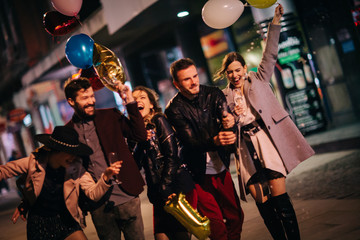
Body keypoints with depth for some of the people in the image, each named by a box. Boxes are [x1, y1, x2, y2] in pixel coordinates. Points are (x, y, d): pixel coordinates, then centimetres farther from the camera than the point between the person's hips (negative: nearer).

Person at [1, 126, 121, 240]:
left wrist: (106, 176, -36)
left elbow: (93, 193, -17)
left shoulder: (76, 168, -12)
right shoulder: (34, 161, -14)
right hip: (39, 224, -1)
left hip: (65, 221, 1)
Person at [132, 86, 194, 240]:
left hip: (175, 187, -5)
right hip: (158, 193, 5)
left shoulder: (158, 121, -3)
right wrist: (142, 143, -8)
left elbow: (172, 156, -10)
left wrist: (165, 188, -15)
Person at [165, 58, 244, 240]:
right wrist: (215, 141, -43)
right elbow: (191, 142, -24)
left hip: (221, 168, 4)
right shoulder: (174, 109, -14)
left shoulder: (213, 94, -2)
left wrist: (229, 121, -38)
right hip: (199, 174, -4)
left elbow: (224, 115, -13)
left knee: (236, 217, 12)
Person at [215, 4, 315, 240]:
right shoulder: (225, 96, 14)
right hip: (246, 148, 2)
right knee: (263, 203, 0)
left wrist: (275, 24, -5)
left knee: (279, 198, -10)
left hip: (267, 140, -2)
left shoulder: (259, 80, 11)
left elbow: (270, 55, 1)